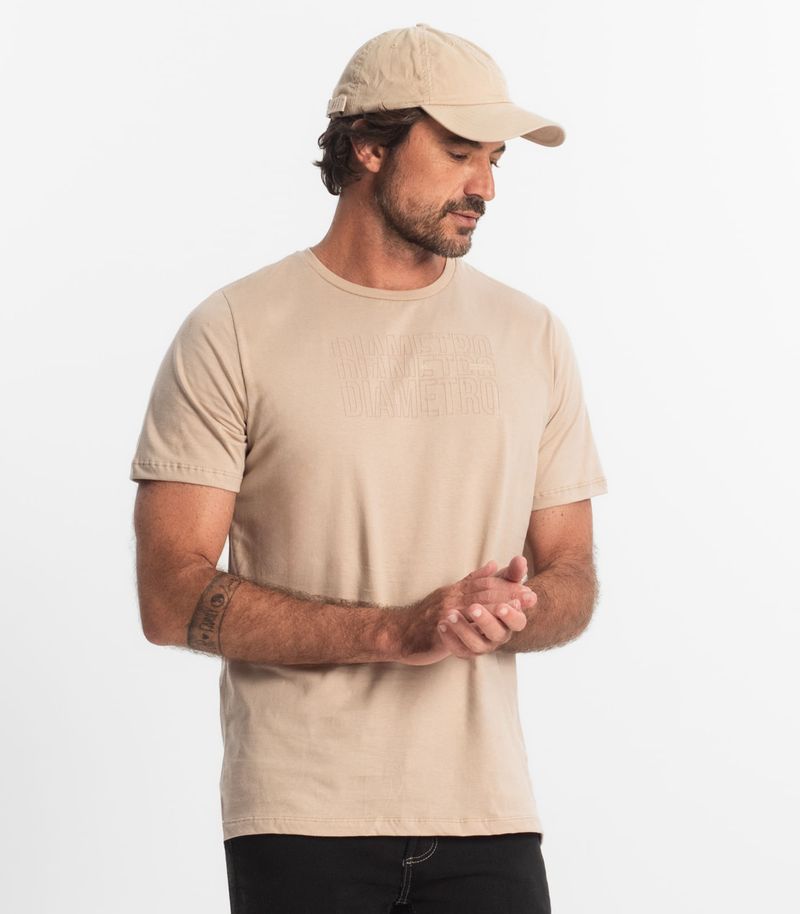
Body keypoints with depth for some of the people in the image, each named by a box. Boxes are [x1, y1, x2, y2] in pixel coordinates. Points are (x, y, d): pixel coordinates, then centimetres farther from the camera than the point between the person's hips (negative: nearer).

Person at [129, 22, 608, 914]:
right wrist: (398, 630, -17)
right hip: (302, 817, -3)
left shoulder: (531, 338, 9)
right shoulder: (231, 335, -3)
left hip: (488, 815, 3)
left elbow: (571, 580, 12)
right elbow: (172, 597, -9)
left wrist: (512, 613, -12)